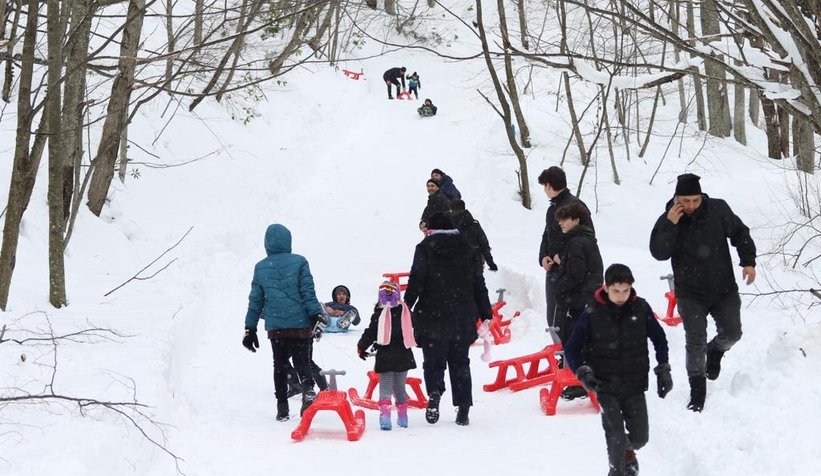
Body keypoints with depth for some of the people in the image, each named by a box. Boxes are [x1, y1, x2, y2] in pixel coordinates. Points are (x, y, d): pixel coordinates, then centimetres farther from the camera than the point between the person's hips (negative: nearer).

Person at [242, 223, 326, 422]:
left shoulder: (261, 268, 5)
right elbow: (308, 292, -9)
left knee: (280, 365, 14)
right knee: (302, 362, 4)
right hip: (299, 323, -2)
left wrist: (250, 328, 14)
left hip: (274, 327, 2)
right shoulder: (299, 262, -3)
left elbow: (255, 300, 9)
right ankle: (308, 389, -26)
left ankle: (282, 407, 11)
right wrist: (316, 315, -6)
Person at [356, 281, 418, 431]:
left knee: (385, 388, -1)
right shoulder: (405, 312, 1)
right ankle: (402, 417, 23)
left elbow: (370, 334, -7)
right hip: (403, 357, 4)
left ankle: (385, 416, -17)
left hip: (385, 358, -4)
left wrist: (361, 347, 8)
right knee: (400, 387, 17)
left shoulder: (379, 314, -11)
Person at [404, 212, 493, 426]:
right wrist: (486, 314, 12)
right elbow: (478, 284, 9)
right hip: (463, 318, 3)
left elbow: (417, 280, -10)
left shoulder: (425, 247, 0)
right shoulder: (466, 248, 10)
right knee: (460, 363, 11)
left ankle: (435, 392, -26)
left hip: (432, 317, -3)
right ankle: (463, 408, 5)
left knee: (433, 361, 2)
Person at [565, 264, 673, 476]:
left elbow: (659, 338, 11)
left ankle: (627, 451, 39)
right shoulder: (592, 314, -9)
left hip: (635, 386, 2)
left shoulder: (641, 308, -4)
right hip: (606, 386, -2)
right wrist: (583, 372, -15)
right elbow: (571, 349, -1)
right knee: (616, 437, -10)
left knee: (640, 436, 5)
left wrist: (663, 369, 7)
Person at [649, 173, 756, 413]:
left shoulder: (718, 209, -8)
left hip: (724, 288, 2)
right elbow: (659, 253, -18)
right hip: (690, 294, -2)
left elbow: (739, 233, 4)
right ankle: (697, 390, 4)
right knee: (695, 341, -7)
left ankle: (715, 350, 43)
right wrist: (670, 226, -28)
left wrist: (748, 261, -5)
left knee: (731, 333, 8)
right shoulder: (668, 220, -10)